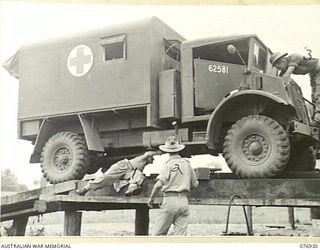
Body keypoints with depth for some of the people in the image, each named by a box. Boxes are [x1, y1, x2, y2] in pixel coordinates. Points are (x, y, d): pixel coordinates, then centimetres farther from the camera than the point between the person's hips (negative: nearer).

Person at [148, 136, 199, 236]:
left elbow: (159, 185, -14)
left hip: (170, 200, -4)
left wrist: (151, 198, -2)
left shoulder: (168, 164, -5)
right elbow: (195, 184, 13)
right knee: (181, 234, 6)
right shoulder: (187, 164, 7)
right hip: (184, 201, 4)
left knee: (159, 233, 6)